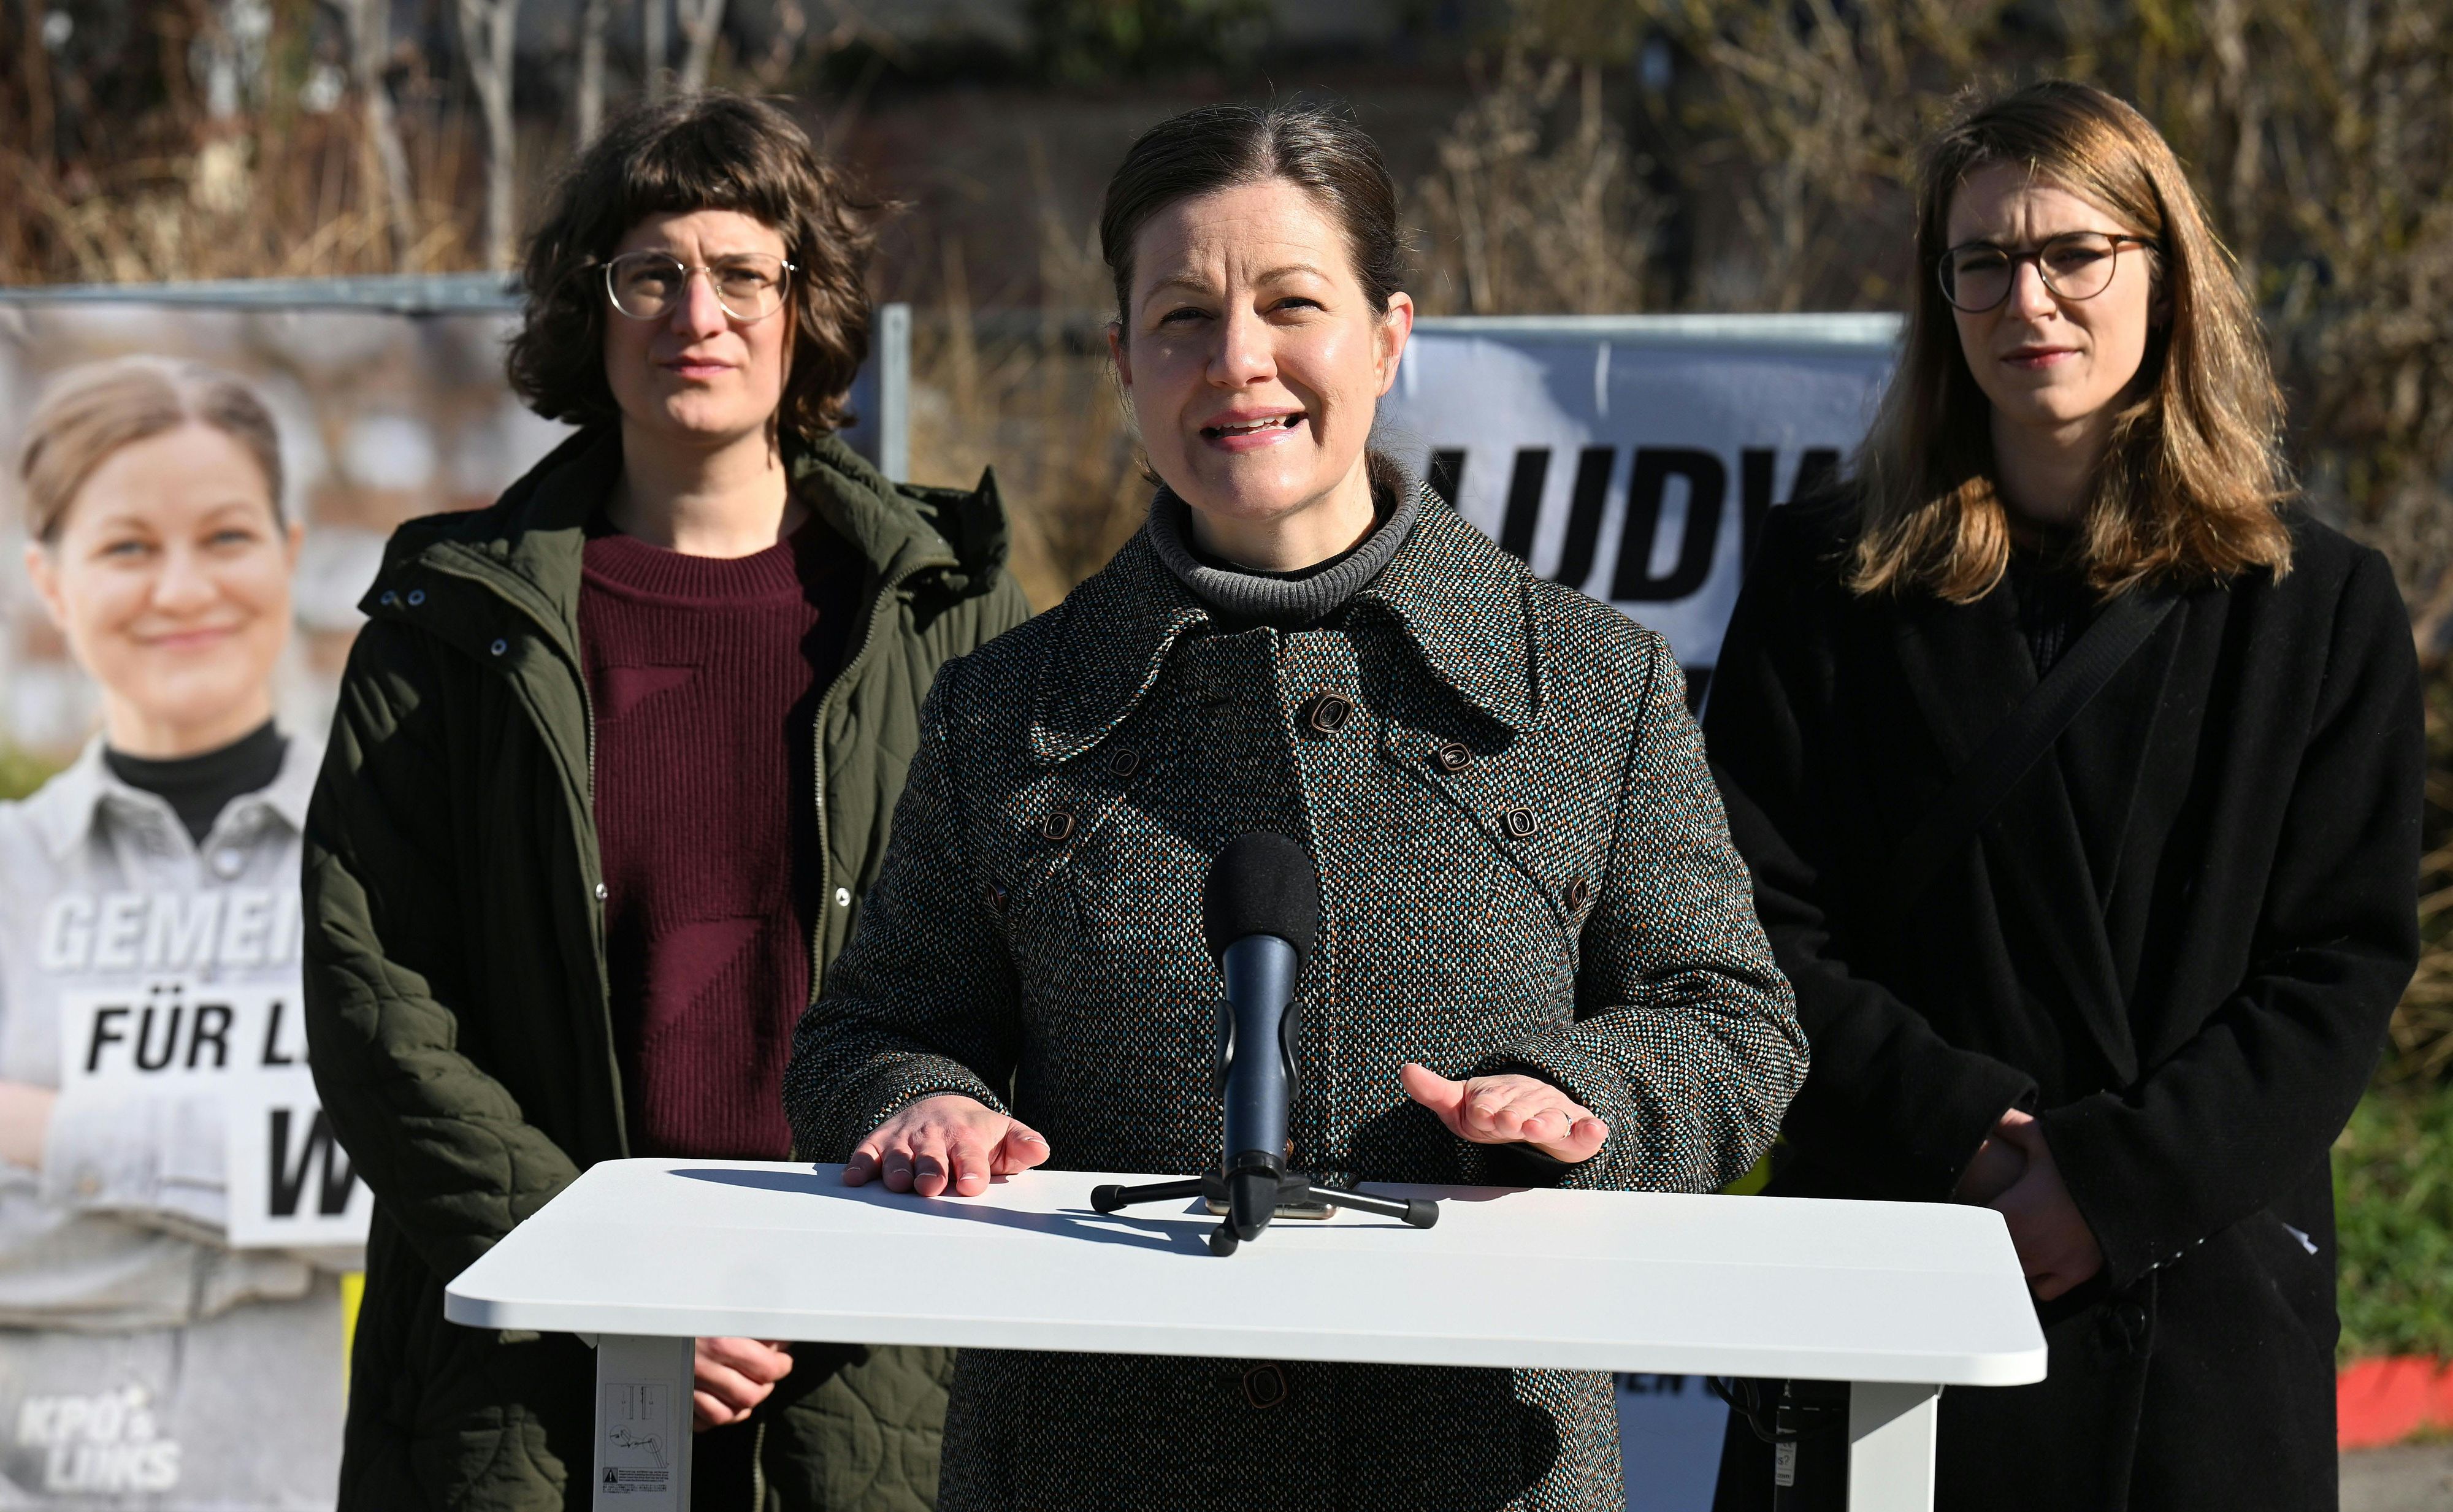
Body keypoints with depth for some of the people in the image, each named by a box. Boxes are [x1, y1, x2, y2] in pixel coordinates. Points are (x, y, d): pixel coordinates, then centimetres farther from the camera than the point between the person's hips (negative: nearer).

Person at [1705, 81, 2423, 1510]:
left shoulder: (2323, 604, 5)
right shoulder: (1830, 577, 6)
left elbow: (2343, 964, -1)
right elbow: (1760, 926, 0)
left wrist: (2119, 1176, -13)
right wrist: (1962, 1132, -13)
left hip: (2203, 1297, 0)